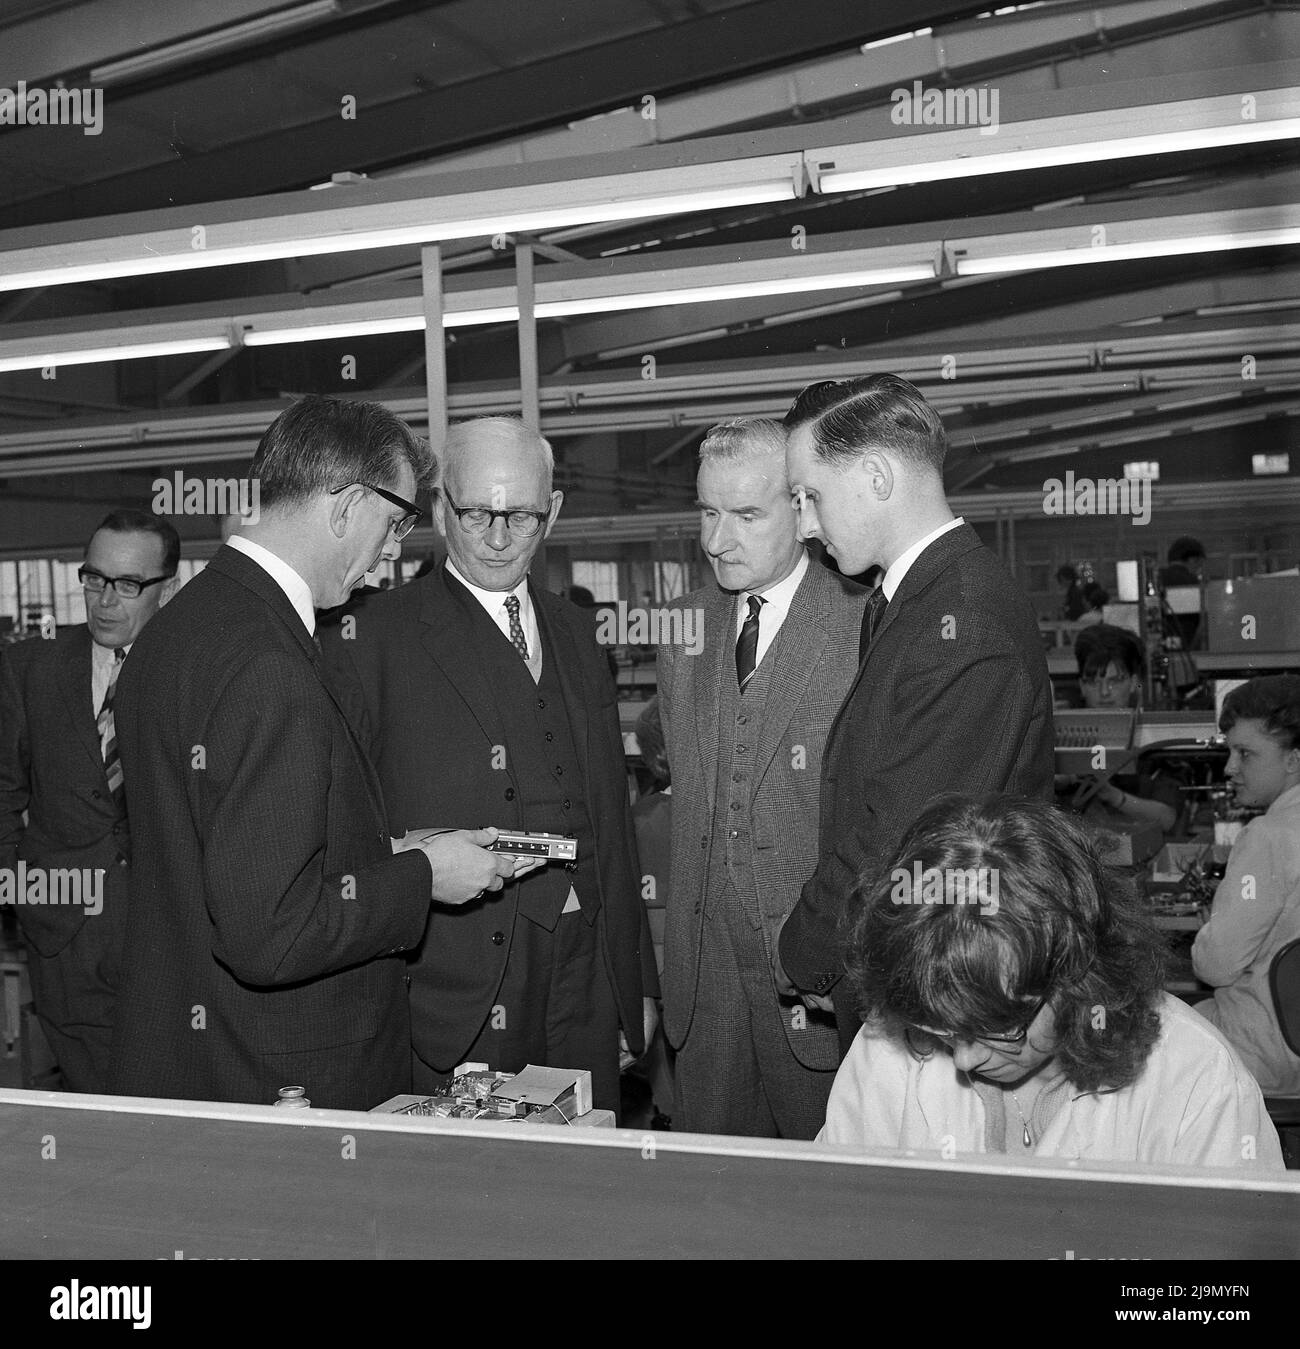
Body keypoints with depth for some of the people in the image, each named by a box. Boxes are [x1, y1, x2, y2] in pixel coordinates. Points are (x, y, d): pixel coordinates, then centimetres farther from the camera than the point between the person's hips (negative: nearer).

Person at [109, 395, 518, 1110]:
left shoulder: (172, 627, 5)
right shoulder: (269, 669, -26)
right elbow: (267, 935, -27)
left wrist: (381, 853, 10)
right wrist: (421, 876, -14)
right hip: (280, 1083, -9)